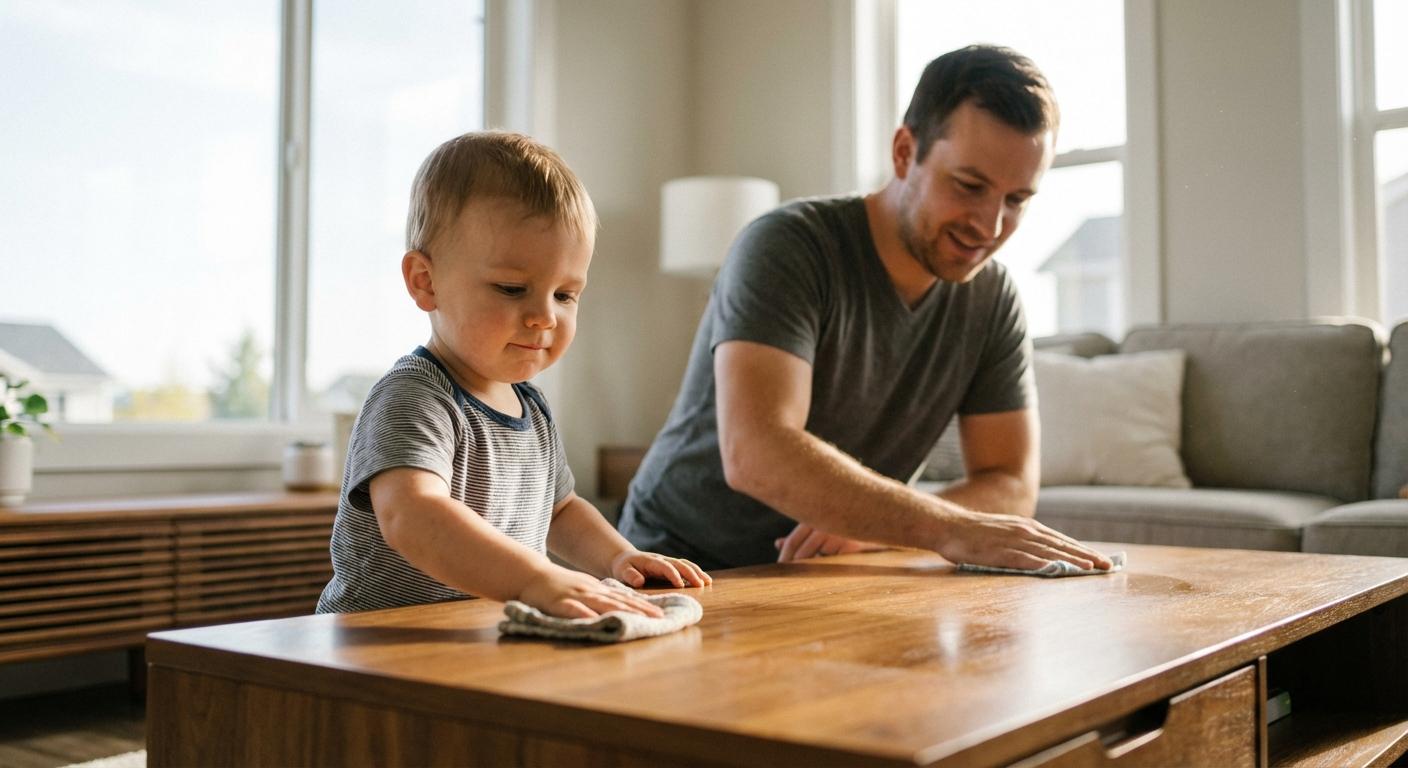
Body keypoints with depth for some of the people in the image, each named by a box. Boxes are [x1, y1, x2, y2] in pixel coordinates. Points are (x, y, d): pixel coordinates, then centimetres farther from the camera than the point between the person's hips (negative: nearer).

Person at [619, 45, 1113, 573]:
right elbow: (755, 455, -33)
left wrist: (867, 527, -21)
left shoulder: (991, 297, -2)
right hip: (681, 566, -4)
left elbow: (1013, 486, -3)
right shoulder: (787, 247, -20)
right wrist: (950, 530, -38)